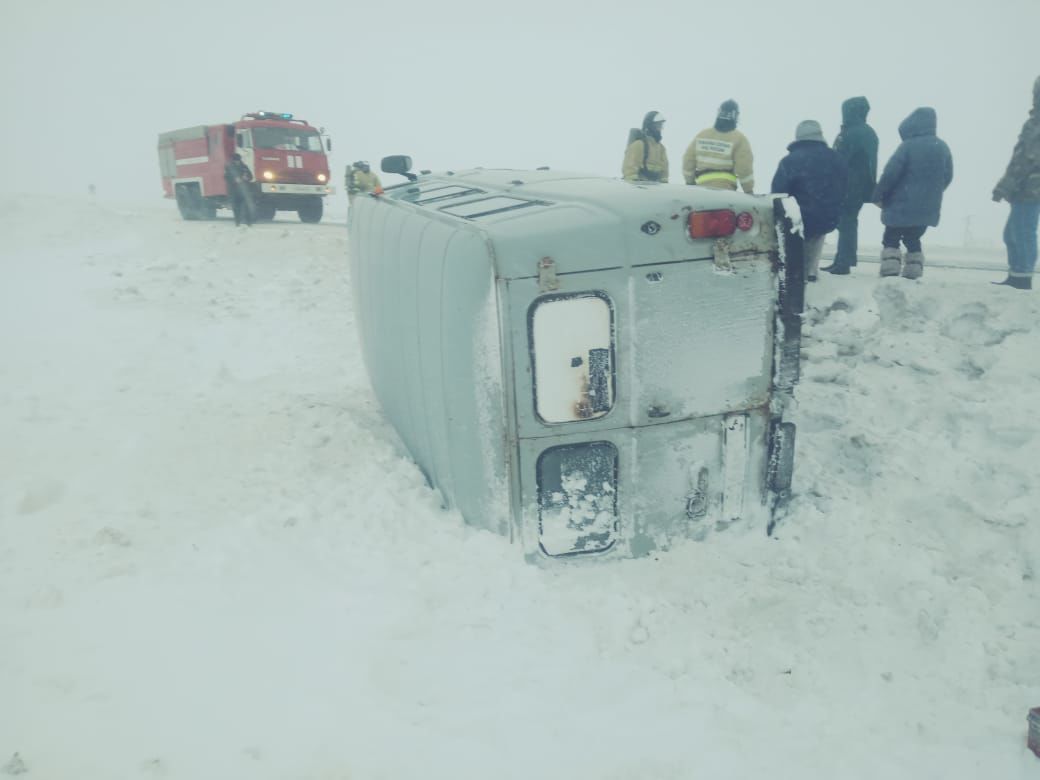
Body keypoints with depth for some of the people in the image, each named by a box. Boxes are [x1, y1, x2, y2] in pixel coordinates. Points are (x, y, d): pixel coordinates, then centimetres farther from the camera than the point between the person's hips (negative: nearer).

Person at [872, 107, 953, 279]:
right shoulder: (943, 147, 8)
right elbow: (947, 176, 15)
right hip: (927, 207, 6)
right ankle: (913, 275, 12)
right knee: (913, 239, 18)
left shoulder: (908, 145, -13)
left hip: (902, 205, -5)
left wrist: (878, 196, -6)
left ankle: (890, 274, -4)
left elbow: (890, 173, -16)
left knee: (891, 239, 6)